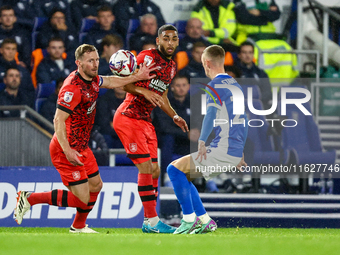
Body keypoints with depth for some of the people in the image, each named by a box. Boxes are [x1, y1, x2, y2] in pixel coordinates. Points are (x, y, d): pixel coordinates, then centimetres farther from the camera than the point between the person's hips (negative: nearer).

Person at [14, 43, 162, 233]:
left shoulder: (92, 79, 4)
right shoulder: (73, 87, -24)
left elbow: (109, 82, 26)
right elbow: (58, 120, -27)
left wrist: (137, 78, 26)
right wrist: (67, 151, -33)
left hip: (81, 147, 10)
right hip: (67, 149, -10)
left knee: (96, 185, 22)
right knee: (83, 199, -11)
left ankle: (78, 227, 38)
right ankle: (30, 198, -2)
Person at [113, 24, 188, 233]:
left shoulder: (172, 67, 14)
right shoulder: (147, 57, -12)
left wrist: (174, 116, 11)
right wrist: (145, 92, -29)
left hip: (146, 121, 9)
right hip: (128, 118, -9)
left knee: (154, 171, 6)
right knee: (146, 167, -14)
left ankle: (149, 222, 12)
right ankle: (152, 220, -11)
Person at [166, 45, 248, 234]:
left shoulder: (215, 85, -8)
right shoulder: (235, 85, 20)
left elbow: (211, 114, -24)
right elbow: (243, 120, 25)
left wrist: (202, 142, -31)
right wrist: (239, 153, 30)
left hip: (222, 152, -9)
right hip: (235, 153, 9)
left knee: (175, 169, -9)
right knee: (182, 174, 17)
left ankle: (190, 219, -12)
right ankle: (205, 221, 14)